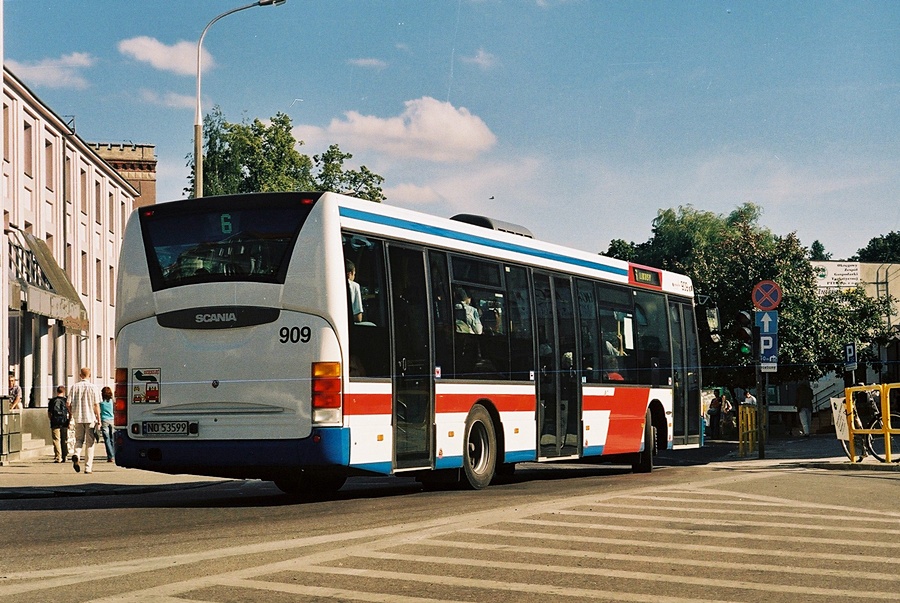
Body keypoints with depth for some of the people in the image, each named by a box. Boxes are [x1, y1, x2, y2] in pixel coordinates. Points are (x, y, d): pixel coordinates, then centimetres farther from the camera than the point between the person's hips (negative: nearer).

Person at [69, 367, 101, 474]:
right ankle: (88, 467, 4)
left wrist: (73, 414, 18)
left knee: (79, 439, 17)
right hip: (90, 417, -2)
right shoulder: (92, 387, -6)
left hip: (78, 418, 2)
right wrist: (99, 419, 0)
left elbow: (69, 404, 1)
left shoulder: (75, 387, 2)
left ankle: (76, 455, -14)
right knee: (89, 442, 5)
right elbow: (96, 405, -8)